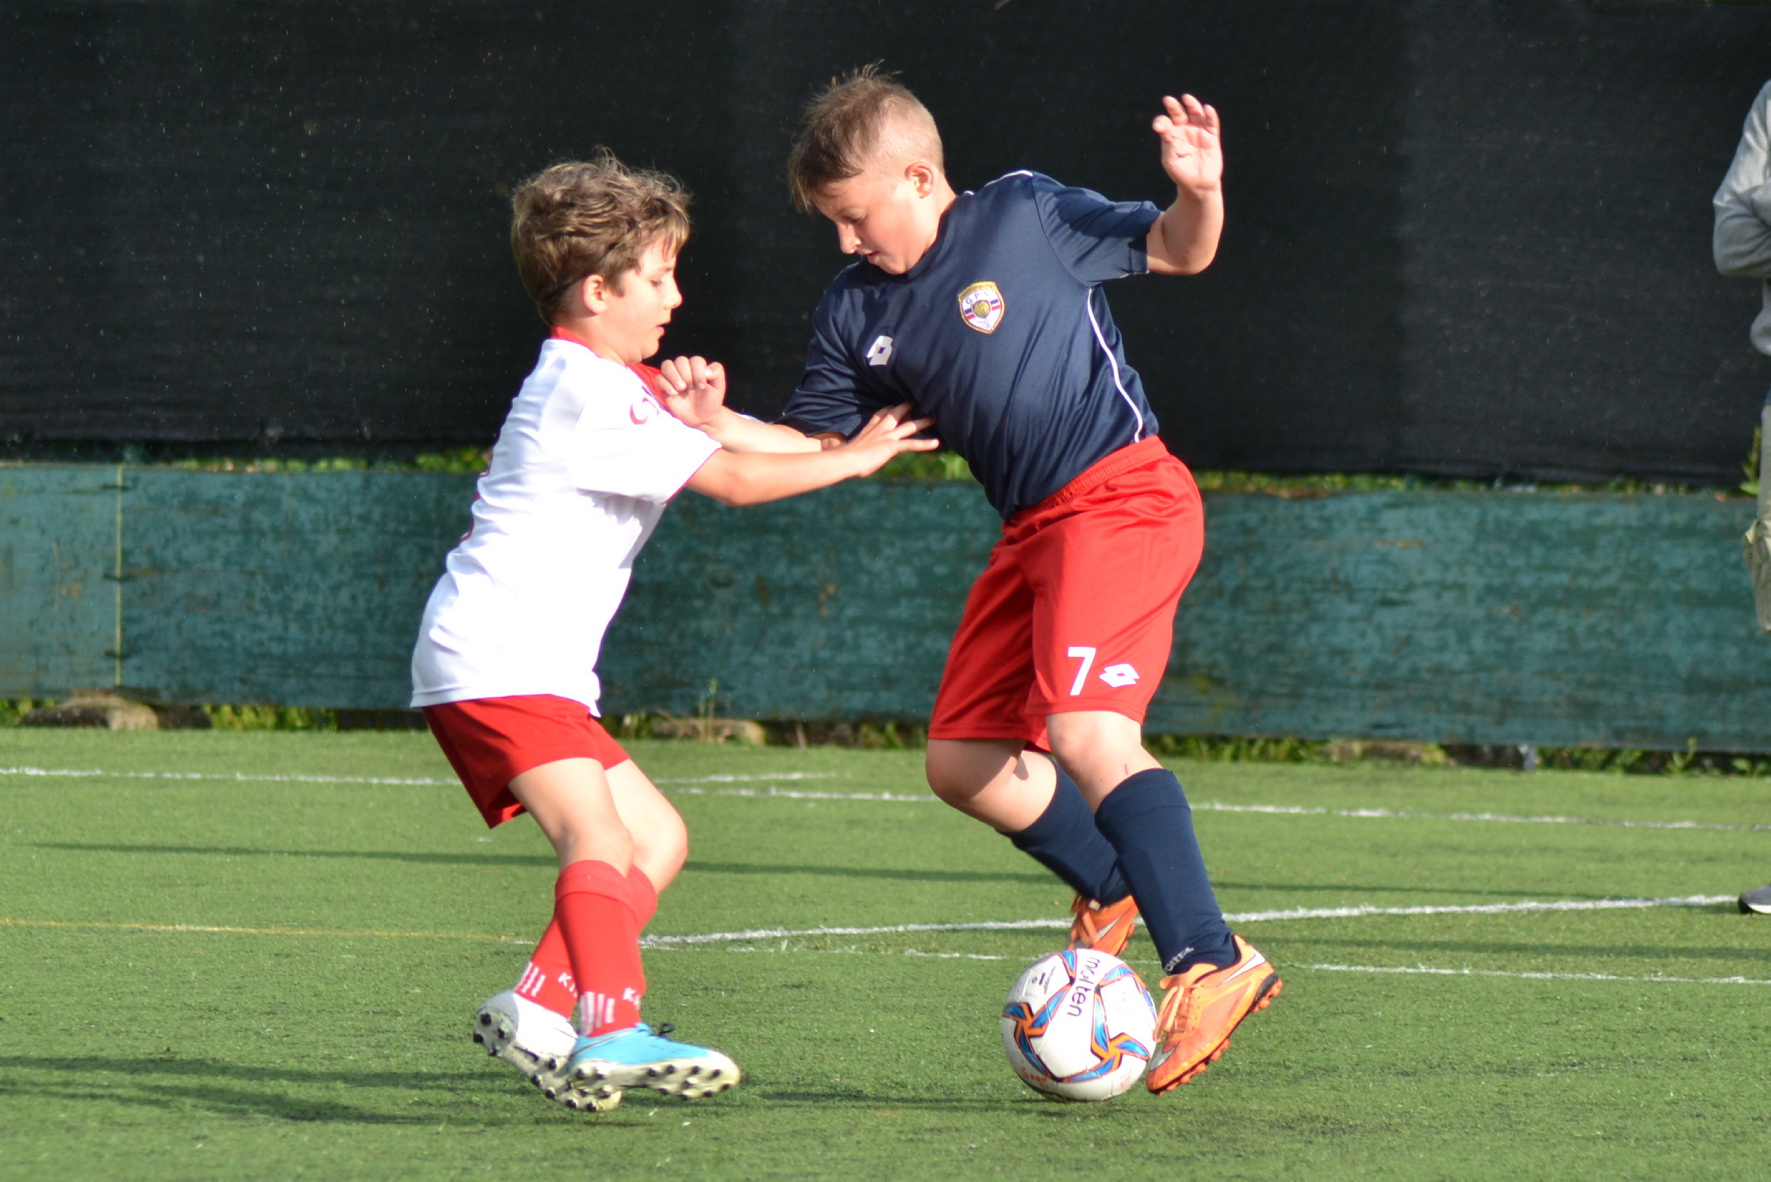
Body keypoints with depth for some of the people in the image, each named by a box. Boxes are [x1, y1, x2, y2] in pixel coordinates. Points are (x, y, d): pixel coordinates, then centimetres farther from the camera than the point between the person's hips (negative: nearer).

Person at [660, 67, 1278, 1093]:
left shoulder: (1028, 217, -6)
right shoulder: (858, 316, 9)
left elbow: (1178, 253, -1)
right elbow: (814, 448, 13)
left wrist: (1200, 193, -23)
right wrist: (720, 428, -5)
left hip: (1122, 496, -8)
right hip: (1034, 529, 8)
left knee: (1085, 730, -25)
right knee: (964, 761, 9)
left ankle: (1211, 961, -27)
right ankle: (1118, 888, 29)